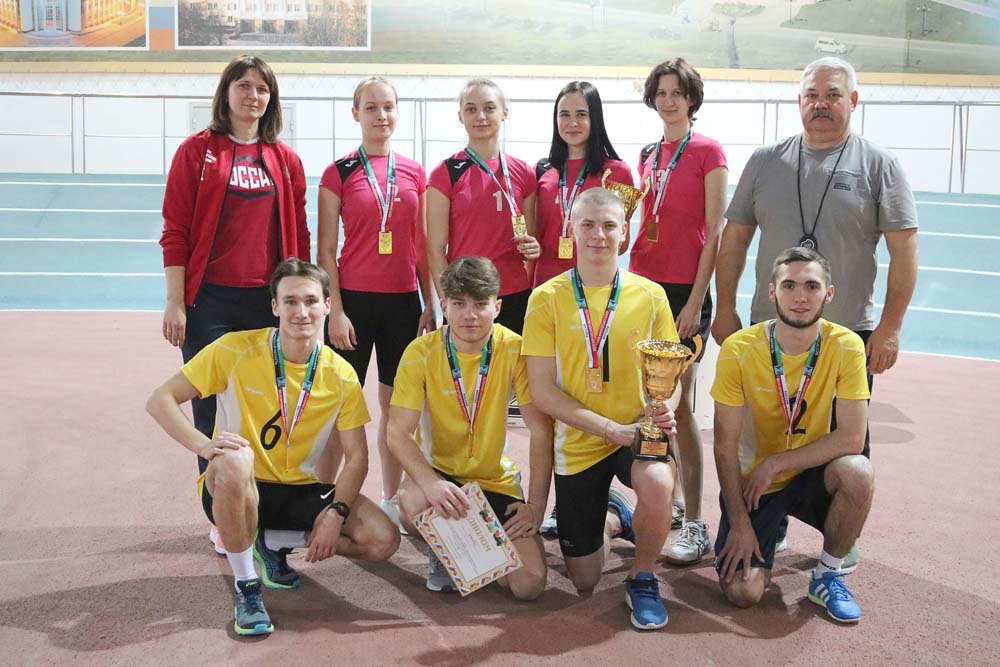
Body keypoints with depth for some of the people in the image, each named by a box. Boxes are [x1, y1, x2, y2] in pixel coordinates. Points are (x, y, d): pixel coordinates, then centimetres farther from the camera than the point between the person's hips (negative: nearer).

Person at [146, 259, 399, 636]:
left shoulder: (341, 375, -5)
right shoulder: (236, 350, -14)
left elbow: (356, 456, -2)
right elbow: (160, 401, -13)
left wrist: (336, 513, -19)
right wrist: (204, 445, -30)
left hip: (302, 491, 4)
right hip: (237, 489, -3)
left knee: (383, 540, -17)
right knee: (234, 460, -40)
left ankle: (271, 543, 6)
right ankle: (247, 588, -18)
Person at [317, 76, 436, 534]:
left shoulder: (414, 174, 8)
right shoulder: (339, 173, -1)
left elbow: (422, 247, 11)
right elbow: (326, 250, -3)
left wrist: (430, 306, 7)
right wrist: (335, 311, -9)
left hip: (404, 300, 3)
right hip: (354, 299, -3)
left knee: (396, 402, 10)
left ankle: (392, 500, 21)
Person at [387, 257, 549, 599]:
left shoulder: (515, 350, -11)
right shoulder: (421, 353, -11)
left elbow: (541, 431, -9)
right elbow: (398, 433, -16)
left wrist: (536, 505, -14)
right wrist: (431, 482, -35)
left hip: (496, 482, 1)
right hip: (440, 473, 0)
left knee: (529, 584, -16)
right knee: (413, 503, -36)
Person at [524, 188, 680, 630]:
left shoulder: (650, 295, -3)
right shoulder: (547, 299, -7)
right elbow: (542, 391, -10)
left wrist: (662, 411, -21)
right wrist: (612, 429, -19)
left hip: (637, 433, 0)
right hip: (577, 441, 0)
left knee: (657, 484, -37)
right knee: (584, 582, 9)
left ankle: (642, 578, -5)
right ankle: (612, 518, 44)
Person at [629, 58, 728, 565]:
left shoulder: (708, 152, -5)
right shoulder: (648, 154, 14)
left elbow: (715, 233, -9)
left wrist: (696, 300, -15)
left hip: (684, 292, -6)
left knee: (678, 405, -7)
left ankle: (695, 526, 1)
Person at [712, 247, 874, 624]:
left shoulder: (846, 347, -16)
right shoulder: (739, 350, -18)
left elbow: (851, 438, -19)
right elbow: (725, 446, -13)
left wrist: (774, 463, -20)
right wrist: (739, 523, -14)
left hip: (811, 477, 1)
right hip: (752, 482, -1)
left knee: (858, 473, -32)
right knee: (742, 592, -16)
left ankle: (827, 576, -6)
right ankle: (768, 532, 20)